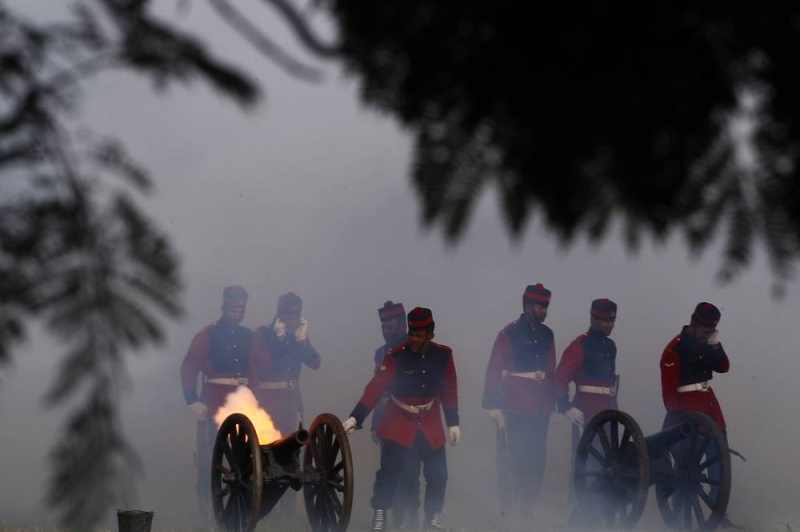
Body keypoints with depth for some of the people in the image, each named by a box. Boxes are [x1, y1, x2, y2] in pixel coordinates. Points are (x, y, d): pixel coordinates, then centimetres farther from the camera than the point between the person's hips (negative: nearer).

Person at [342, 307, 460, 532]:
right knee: (389, 471, -8)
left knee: (438, 473, 4)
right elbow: (376, 387, -22)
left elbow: (449, 390, 4)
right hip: (398, 422, -3)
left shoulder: (443, 355, -6)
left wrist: (453, 423, 5)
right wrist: (355, 417, -30)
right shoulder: (396, 356, -16)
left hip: (430, 423, 3)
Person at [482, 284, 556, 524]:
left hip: (540, 409, 5)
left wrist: (551, 403, 13)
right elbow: (494, 371, -8)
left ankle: (525, 506, 16)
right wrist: (493, 405, -11)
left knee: (536, 458, 5)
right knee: (512, 457, -1)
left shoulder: (546, 334, 11)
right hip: (516, 410, -5)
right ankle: (509, 507, 7)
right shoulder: (509, 333, -6)